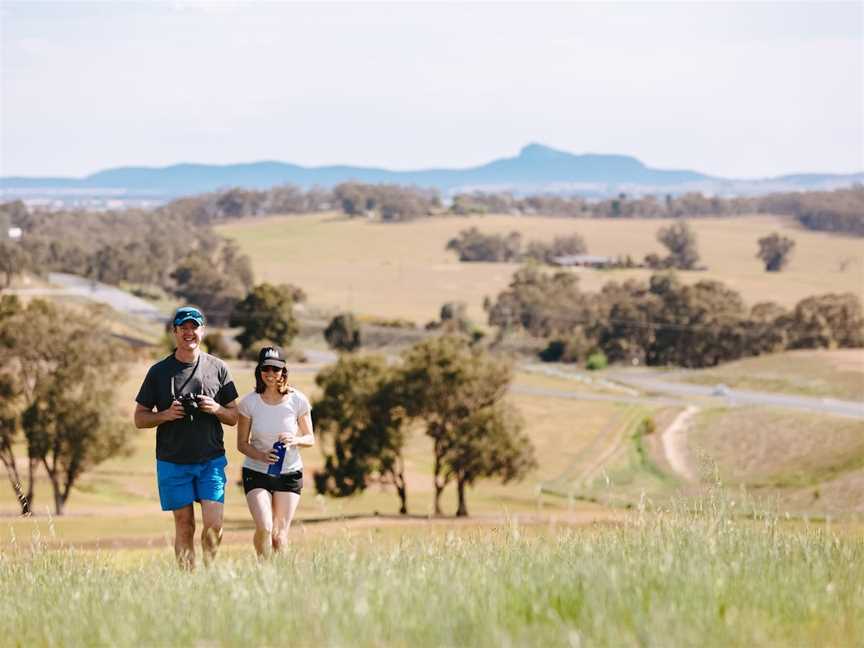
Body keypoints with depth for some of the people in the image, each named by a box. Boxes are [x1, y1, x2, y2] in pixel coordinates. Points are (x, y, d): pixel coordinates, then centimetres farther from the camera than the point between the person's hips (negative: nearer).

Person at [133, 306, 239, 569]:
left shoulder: (218, 369, 7)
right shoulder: (159, 372, 4)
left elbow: (234, 417, 12)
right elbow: (140, 418, 6)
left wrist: (216, 409, -10)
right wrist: (166, 414, -12)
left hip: (211, 460, 0)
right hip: (173, 462, 0)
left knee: (214, 525, -8)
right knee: (184, 526, 2)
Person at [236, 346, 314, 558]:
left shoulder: (298, 400, -6)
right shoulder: (249, 402, -7)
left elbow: (310, 439, 4)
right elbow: (242, 443, 0)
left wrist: (295, 440, -20)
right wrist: (261, 455, -20)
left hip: (289, 474, 1)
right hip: (256, 473, -1)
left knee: (280, 535, -3)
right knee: (264, 528, -19)